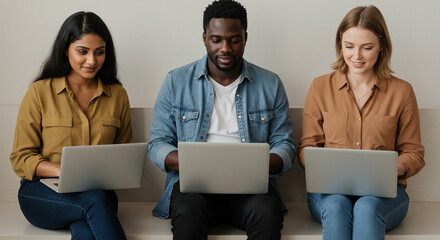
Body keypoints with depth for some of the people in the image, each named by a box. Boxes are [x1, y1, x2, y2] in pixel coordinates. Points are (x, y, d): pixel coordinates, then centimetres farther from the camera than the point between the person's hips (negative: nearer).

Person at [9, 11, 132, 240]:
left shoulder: (117, 95, 11)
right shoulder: (40, 92, 2)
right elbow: (21, 158, 0)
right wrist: (63, 171, -18)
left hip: (98, 191, 1)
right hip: (42, 192, -1)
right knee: (95, 200, -35)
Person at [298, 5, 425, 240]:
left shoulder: (402, 91, 7)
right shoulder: (320, 87, 9)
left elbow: (413, 153, 11)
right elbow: (307, 148, 10)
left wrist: (394, 167, -12)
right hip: (329, 189, 1)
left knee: (367, 207, -35)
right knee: (336, 206, -35)